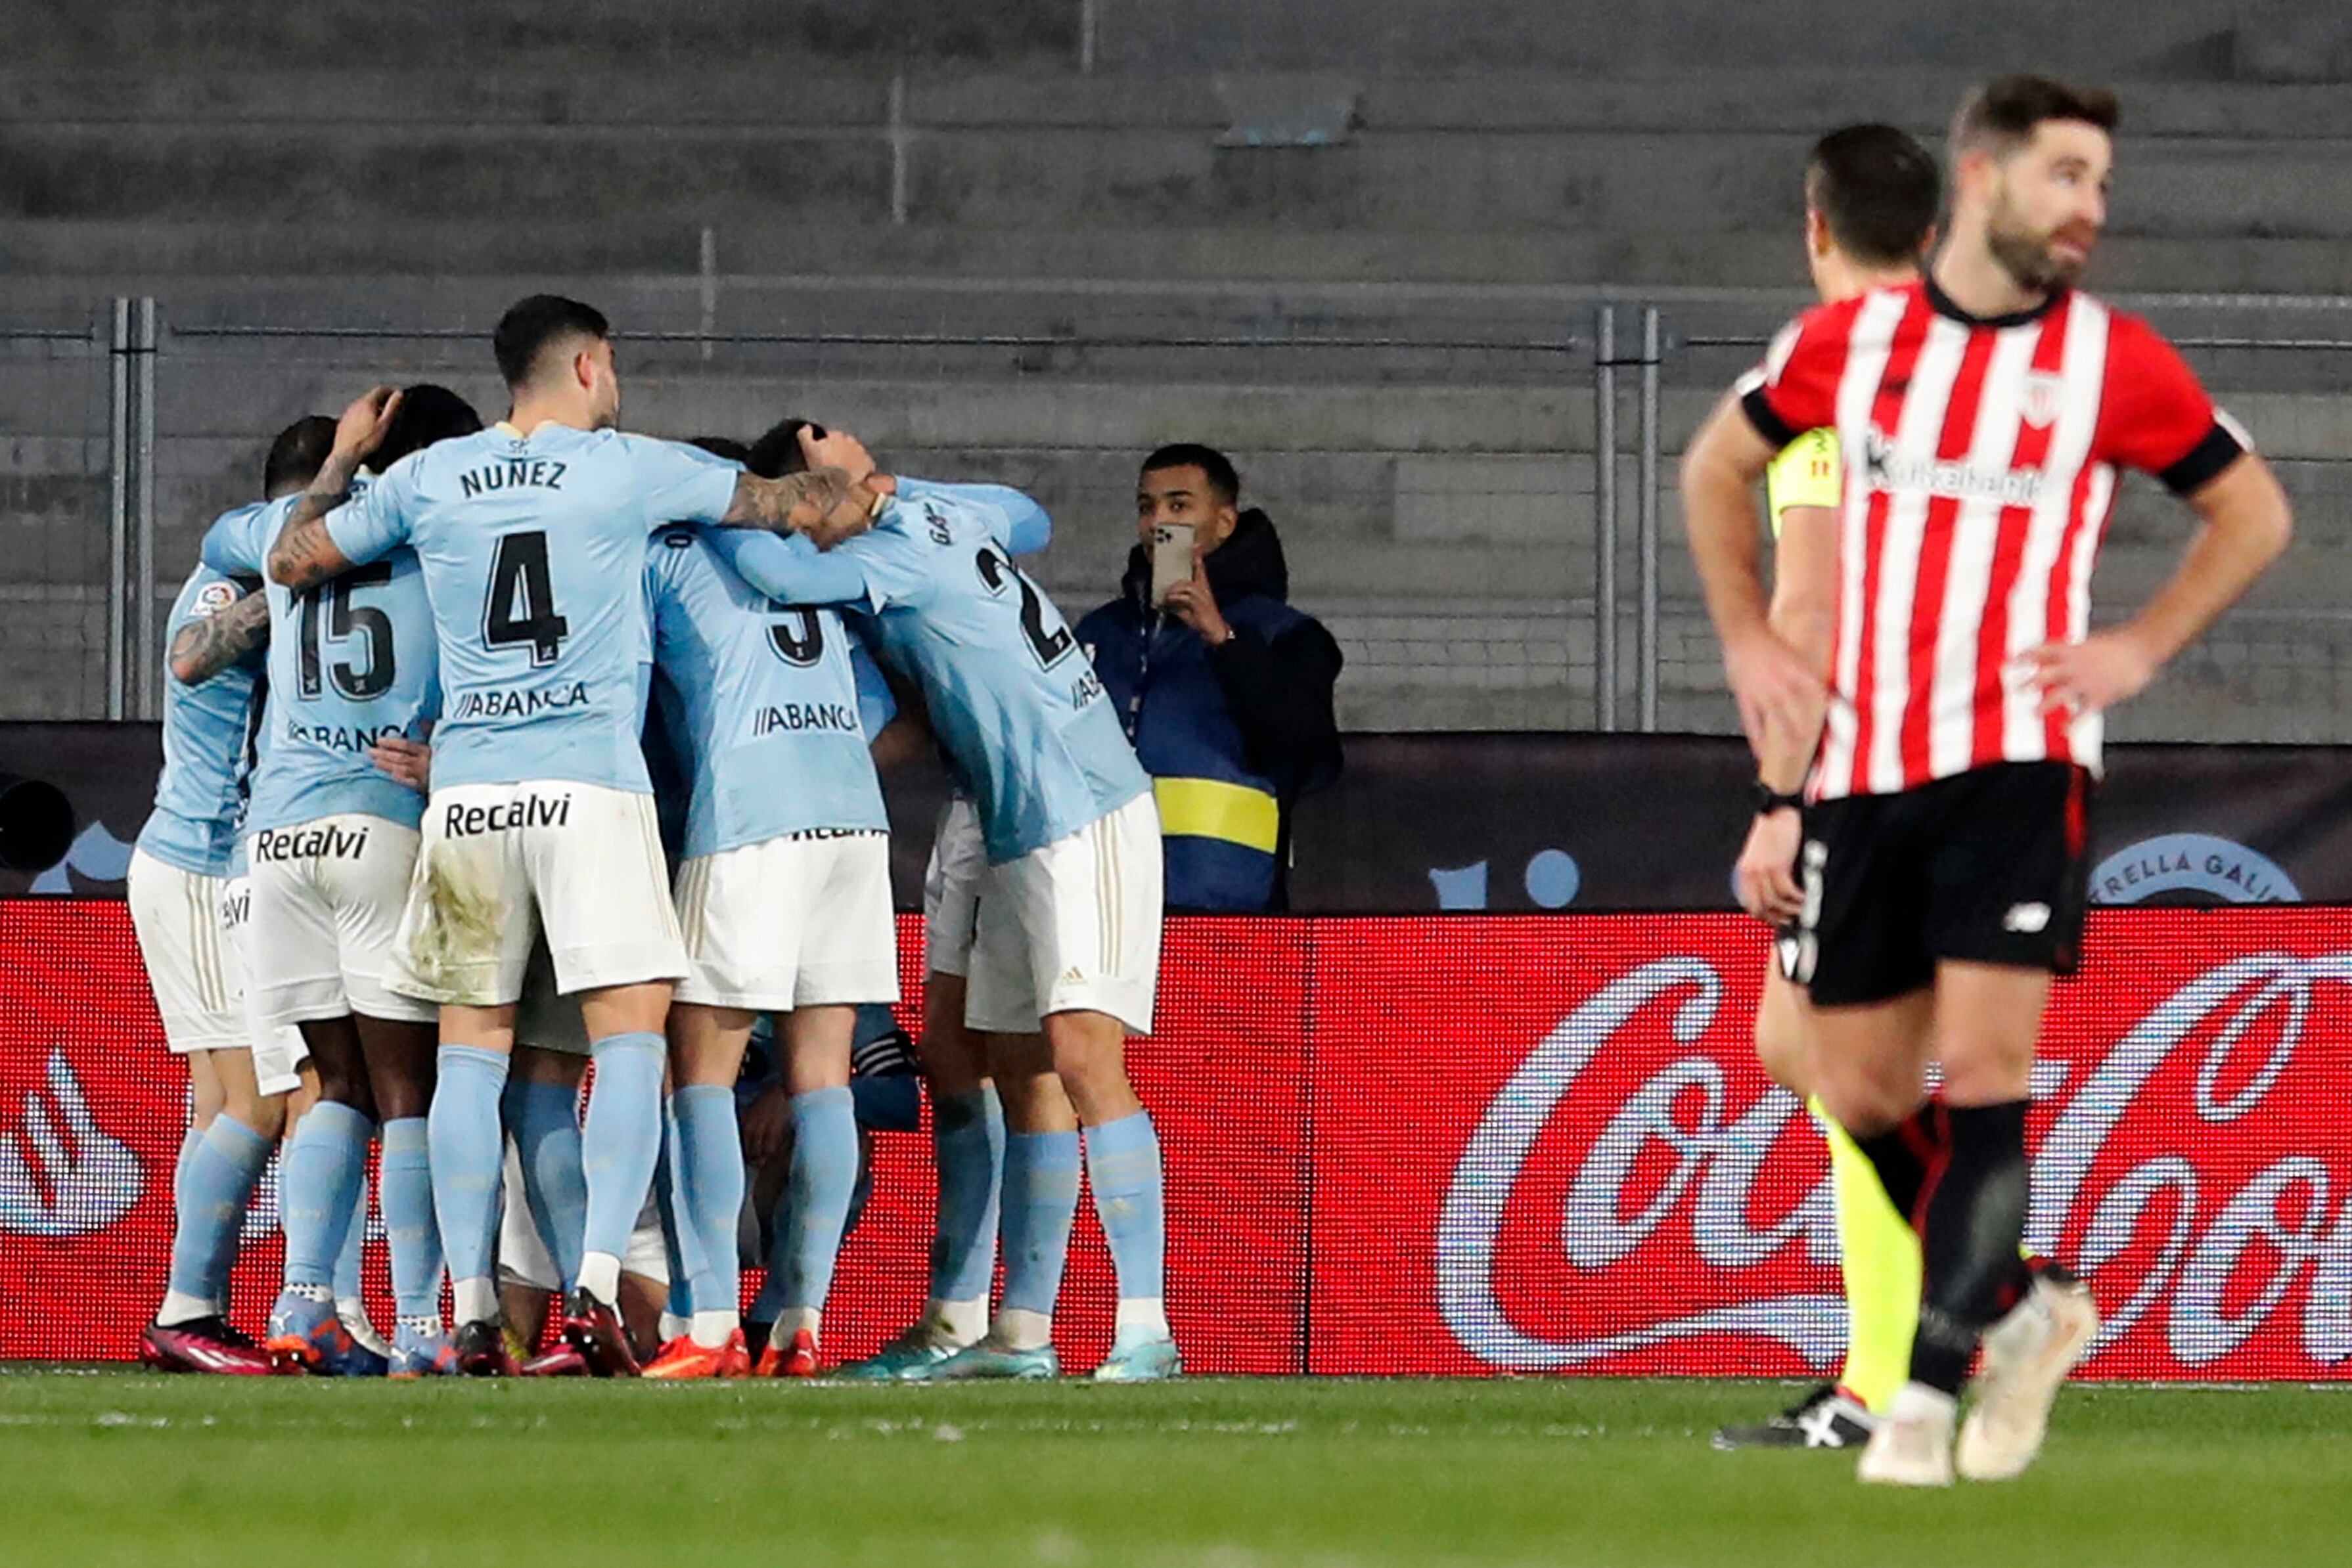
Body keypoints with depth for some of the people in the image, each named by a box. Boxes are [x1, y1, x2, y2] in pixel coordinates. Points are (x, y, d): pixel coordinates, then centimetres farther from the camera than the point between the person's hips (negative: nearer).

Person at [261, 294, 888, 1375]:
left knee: (471, 1049, 7)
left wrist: (342, 457, 36)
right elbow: (811, 512, 8)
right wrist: (847, 484, 32)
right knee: (630, 1037, -2)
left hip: (466, 790, 3)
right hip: (591, 781, -3)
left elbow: (292, 560, 20)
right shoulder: (631, 471, 3)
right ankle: (598, 1285, -17)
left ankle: (471, 1313, 2)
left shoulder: (426, 478, 10)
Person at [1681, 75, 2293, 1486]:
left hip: (2020, 761, -3)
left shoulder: (2114, 361, -1)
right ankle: (2024, 1311, 27)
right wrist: (1748, 641, 11)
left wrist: (2144, 646, -1)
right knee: (1864, 1093, 6)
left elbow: (2255, 511, 10)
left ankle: (1932, 1393, -14)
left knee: (1983, 1069, -14)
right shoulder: (1849, 342, 4)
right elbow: (1718, 465, 20)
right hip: (1860, 766, 3)